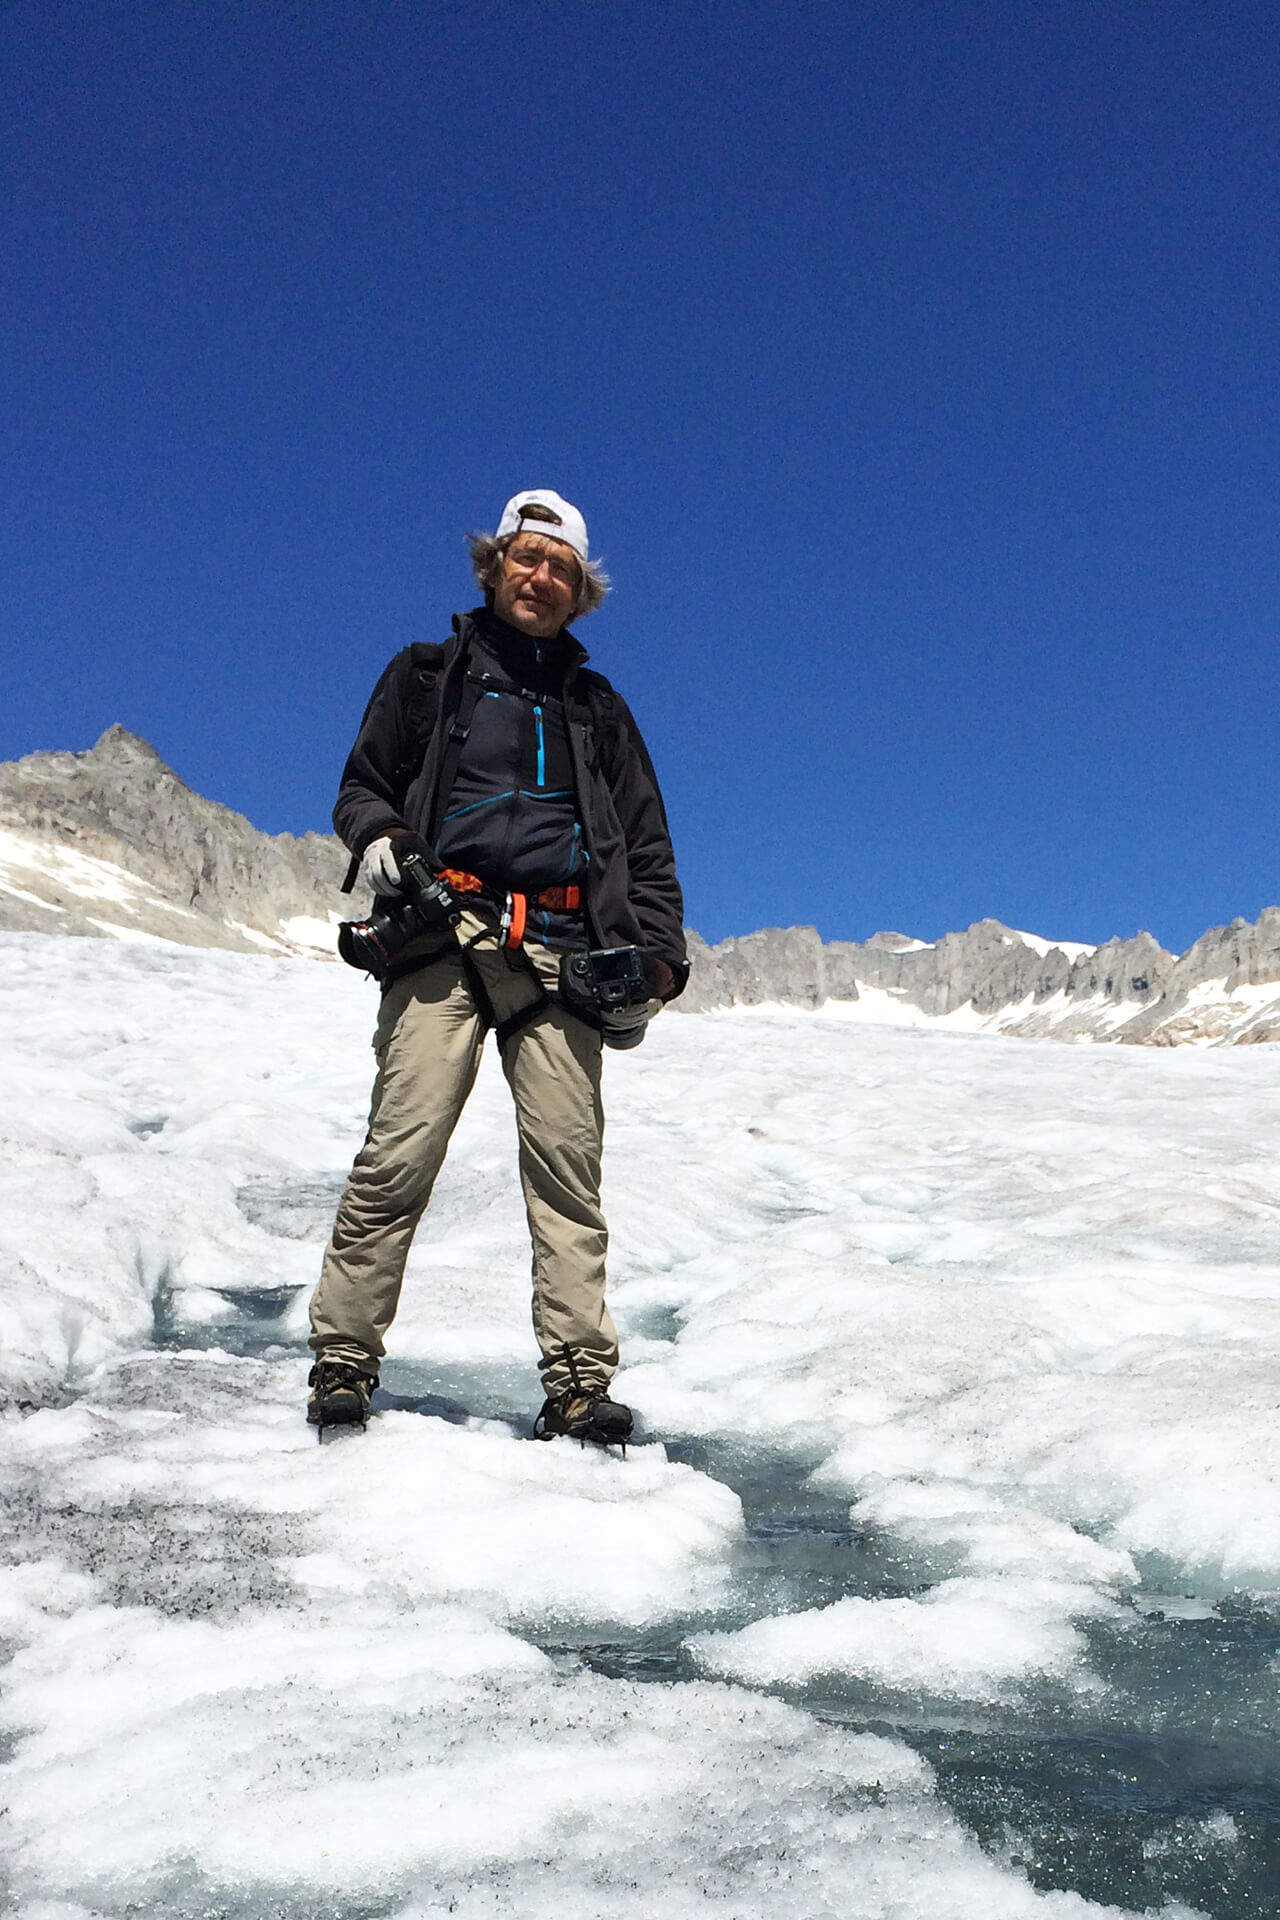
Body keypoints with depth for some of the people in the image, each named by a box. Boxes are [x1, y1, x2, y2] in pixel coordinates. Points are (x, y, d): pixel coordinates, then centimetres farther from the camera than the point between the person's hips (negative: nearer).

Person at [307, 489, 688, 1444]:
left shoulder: (599, 708, 25)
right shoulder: (428, 676, 20)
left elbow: (648, 848, 23)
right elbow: (361, 786, 20)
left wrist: (655, 961, 9)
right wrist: (379, 838, -4)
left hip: (560, 953, 2)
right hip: (443, 940, -1)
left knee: (567, 1170, -7)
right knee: (398, 1155, -12)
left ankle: (579, 1383, -7)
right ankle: (344, 1362, -5)